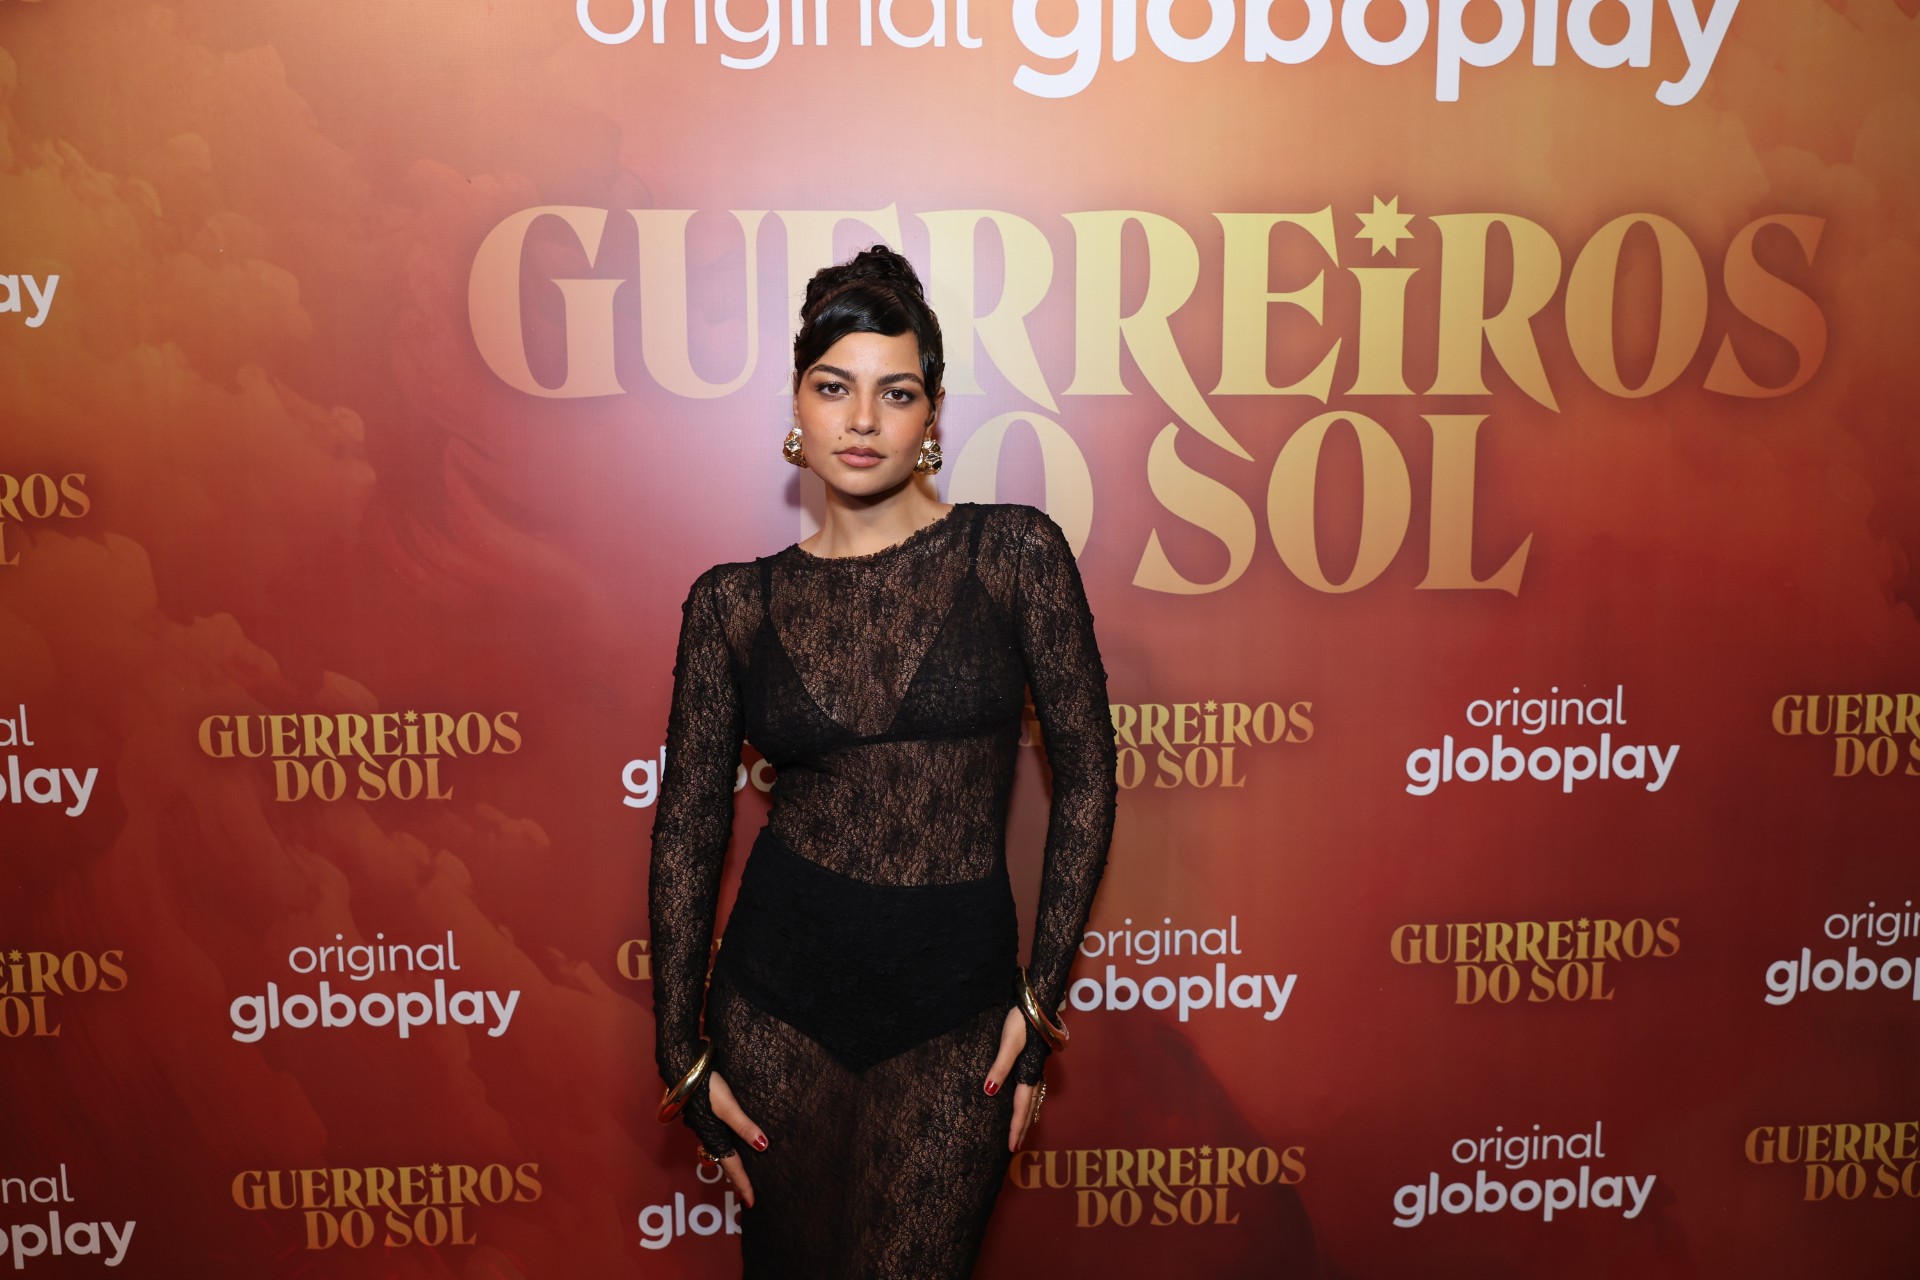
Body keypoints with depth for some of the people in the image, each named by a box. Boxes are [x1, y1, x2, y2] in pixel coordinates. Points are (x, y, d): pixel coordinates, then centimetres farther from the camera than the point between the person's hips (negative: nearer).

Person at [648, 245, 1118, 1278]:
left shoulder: (1014, 553, -6)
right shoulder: (734, 603, -1)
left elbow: (1086, 775, -2)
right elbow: (686, 834, 3)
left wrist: (1040, 997, -3)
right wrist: (683, 1059, 2)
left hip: (958, 1007, -1)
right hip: (778, 995, 2)